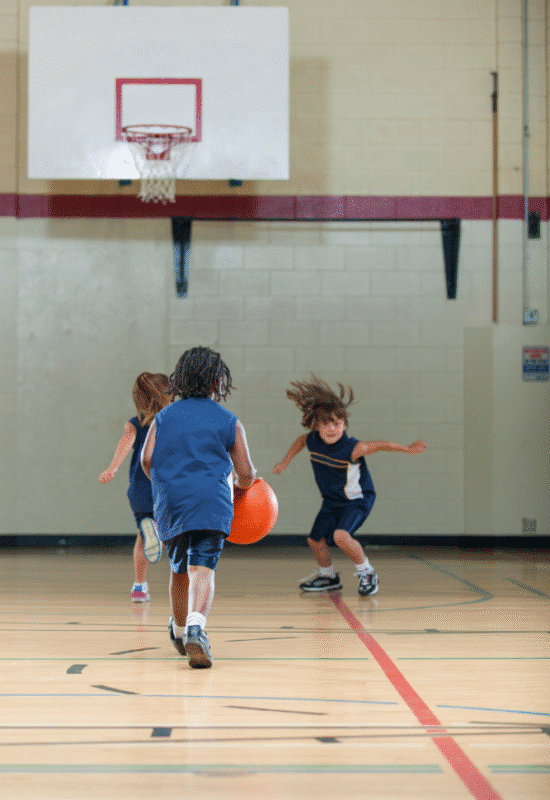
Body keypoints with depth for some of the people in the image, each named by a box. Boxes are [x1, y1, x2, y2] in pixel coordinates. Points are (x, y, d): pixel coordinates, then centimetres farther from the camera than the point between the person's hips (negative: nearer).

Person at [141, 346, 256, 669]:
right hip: (211, 503, -3)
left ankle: (179, 631, 38)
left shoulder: (164, 416, 15)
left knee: (180, 569, 21)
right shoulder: (229, 421, 10)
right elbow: (246, 474, 9)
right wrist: (238, 482, 32)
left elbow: (147, 459, 5)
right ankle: (195, 627, -37)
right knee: (203, 568, -14)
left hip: (169, 503, 3)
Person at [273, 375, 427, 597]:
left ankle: (366, 572, -6)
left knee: (341, 535, -28)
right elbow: (300, 440, 13)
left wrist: (407, 449, -32)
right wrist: (285, 462, 16)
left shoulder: (351, 449, -28)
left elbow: (382, 445, -25)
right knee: (315, 539, 12)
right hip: (332, 501, 7)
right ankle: (328, 576, 40)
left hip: (357, 500, -7)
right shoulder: (312, 441, -11)